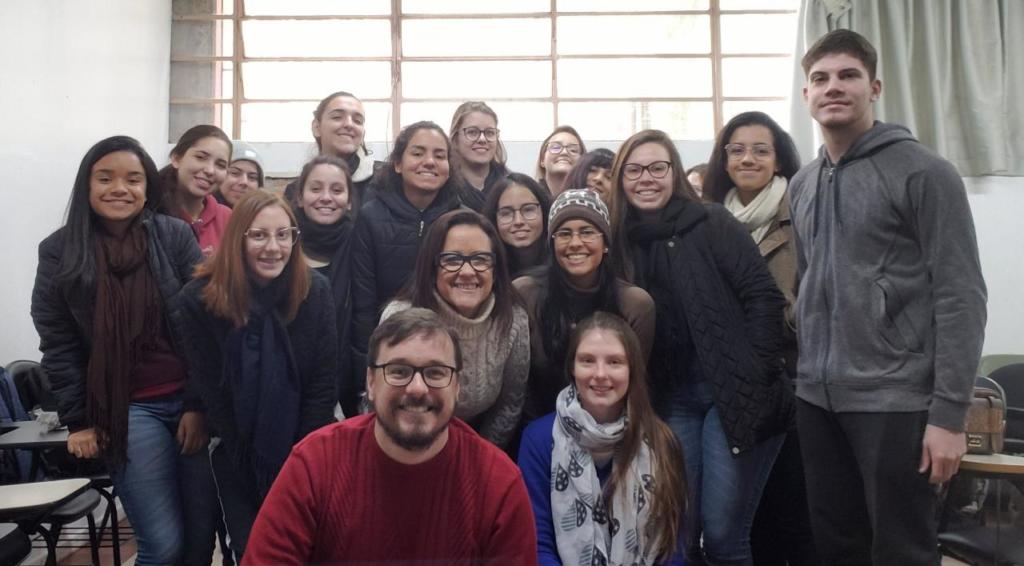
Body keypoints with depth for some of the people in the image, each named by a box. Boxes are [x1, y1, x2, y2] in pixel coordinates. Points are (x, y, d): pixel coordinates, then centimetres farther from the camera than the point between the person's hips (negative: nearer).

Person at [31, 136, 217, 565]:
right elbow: (57, 344, 3)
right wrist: (78, 420, 0)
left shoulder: (176, 236, -2)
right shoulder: (59, 252, 1)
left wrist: (199, 404, -6)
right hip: (126, 409, -1)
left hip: (189, 400, 1)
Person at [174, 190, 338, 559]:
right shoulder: (199, 299, -13)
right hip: (238, 455, 0)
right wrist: (252, 463, -8)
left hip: (304, 450, 1)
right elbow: (211, 392, -9)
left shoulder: (315, 292, -10)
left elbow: (322, 384, -7)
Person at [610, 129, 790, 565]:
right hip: (672, 399, 4)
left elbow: (765, 298, -9)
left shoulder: (712, 224, -5)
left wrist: (752, 379, -13)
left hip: (733, 393, -4)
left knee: (723, 531, 1)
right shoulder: (622, 241, 7)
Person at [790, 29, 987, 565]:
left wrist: (949, 412, -15)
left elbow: (960, 295, -11)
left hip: (895, 399, -5)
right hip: (817, 399, 6)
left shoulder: (923, 172, -7)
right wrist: (802, 372, 12)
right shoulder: (801, 185, 12)